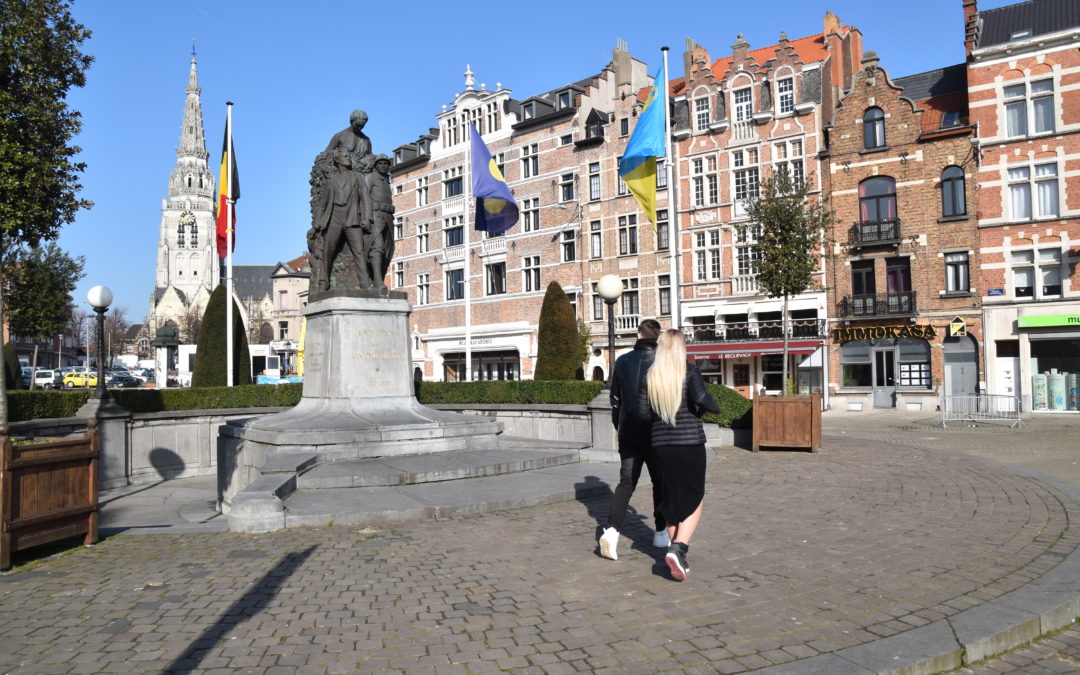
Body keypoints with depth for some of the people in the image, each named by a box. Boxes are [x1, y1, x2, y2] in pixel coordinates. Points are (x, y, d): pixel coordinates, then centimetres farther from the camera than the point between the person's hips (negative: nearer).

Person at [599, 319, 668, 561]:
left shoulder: (622, 362, 4)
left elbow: (615, 400, 10)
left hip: (628, 432, 3)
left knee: (626, 482, 5)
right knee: (660, 481, 13)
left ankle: (612, 528, -13)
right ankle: (661, 532, 22)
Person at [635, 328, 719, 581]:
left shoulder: (651, 376, 4)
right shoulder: (690, 371, -6)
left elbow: (642, 411, -1)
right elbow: (700, 397, -21)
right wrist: (712, 407, 0)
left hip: (662, 443, 4)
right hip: (690, 441, -3)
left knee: (672, 499, 15)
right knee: (695, 500, 5)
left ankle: (677, 549, 18)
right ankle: (677, 549, -13)